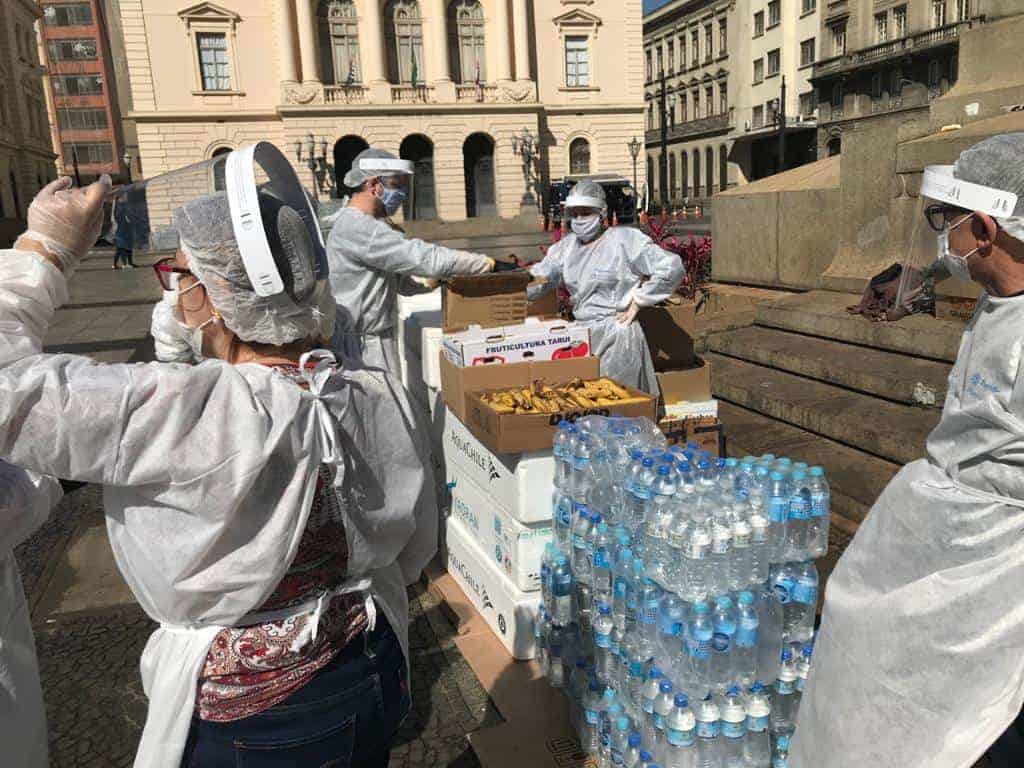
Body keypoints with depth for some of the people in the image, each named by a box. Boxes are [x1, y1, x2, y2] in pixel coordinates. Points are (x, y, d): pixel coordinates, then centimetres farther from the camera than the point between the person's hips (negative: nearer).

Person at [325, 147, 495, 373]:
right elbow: (422, 257, -24)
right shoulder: (356, 228, -19)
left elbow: (402, 281, 17)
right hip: (361, 344, -10)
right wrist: (485, 263, -19)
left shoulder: (370, 225, 16)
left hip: (377, 337, 10)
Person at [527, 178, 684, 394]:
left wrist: (637, 301, -8)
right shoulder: (567, 245, 12)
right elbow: (540, 277, 8)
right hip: (581, 333, 6)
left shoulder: (626, 239, -6)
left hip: (616, 335, -6)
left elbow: (671, 268, -10)